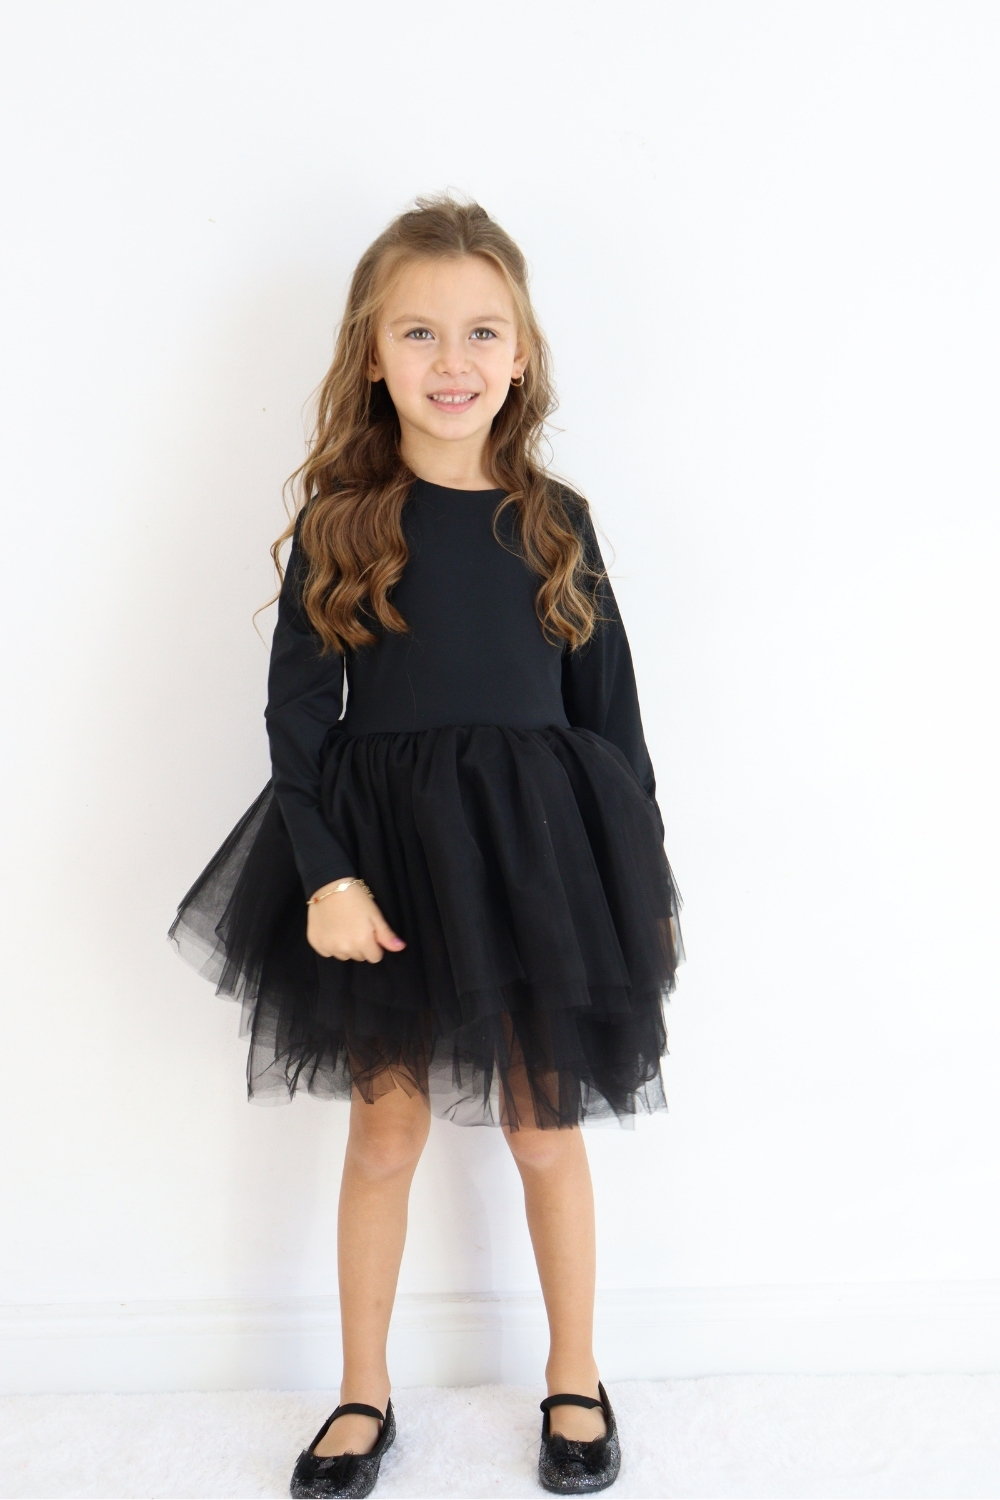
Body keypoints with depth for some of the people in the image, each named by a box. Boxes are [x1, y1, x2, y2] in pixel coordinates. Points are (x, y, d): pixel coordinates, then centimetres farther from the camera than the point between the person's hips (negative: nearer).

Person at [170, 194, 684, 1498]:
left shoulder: (555, 521, 1)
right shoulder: (337, 525, -3)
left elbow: (609, 707, 5)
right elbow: (297, 711, -5)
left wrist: (645, 877, 6)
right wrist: (325, 874, -14)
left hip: (539, 855, 1)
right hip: (381, 854, -1)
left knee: (544, 1127, 13)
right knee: (385, 1130, 11)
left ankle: (576, 1380, 35)